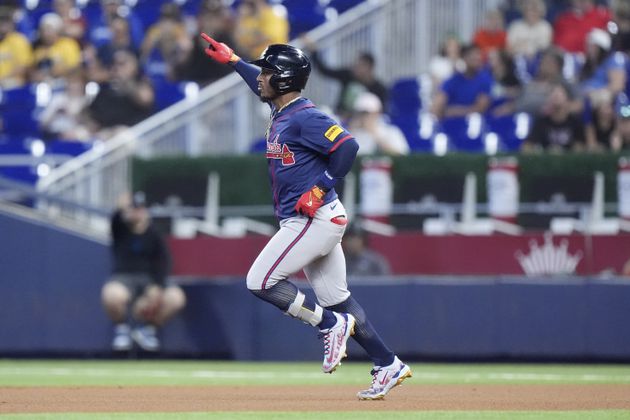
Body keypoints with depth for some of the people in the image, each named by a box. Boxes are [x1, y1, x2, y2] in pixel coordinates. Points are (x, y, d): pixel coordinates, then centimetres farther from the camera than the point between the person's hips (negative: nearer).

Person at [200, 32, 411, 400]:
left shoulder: (304, 117, -15)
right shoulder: (281, 111, 13)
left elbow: (348, 146, -25)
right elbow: (262, 84, 36)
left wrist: (320, 189, -23)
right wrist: (232, 60, 42)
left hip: (314, 219, -10)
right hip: (313, 222, 10)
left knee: (260, 282, -9)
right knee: (336, 298, 10)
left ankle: (332, 325, -3)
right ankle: (389, 366, 11)